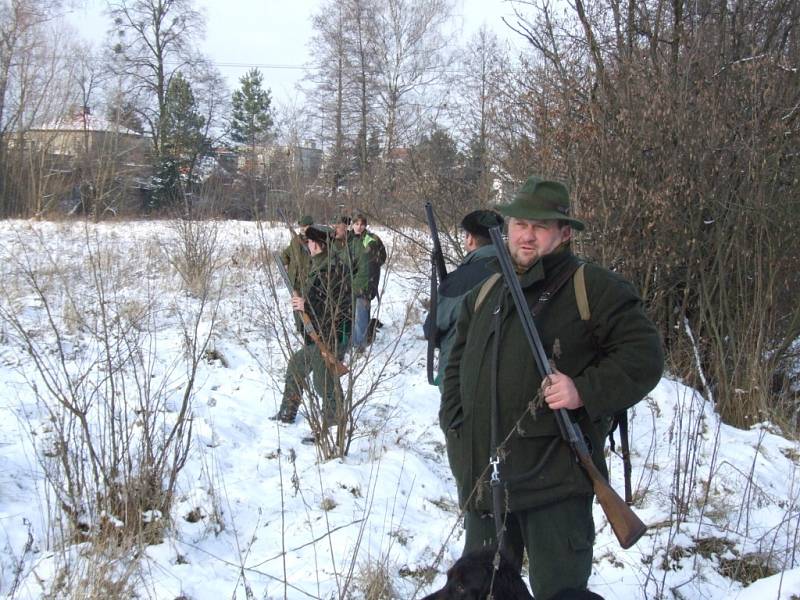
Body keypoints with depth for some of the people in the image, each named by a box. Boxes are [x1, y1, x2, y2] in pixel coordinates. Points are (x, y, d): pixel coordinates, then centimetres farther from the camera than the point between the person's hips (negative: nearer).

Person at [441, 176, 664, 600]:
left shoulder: (594, 289, -6)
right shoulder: (485, 292, 14)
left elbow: (643, 355, -9)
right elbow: (458, 362, 25)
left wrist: (585, 391, -21)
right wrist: (455, 421, 12)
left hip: (554, 482, -6)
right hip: (483, 476, 6)